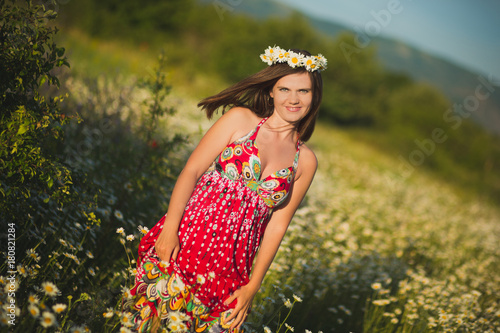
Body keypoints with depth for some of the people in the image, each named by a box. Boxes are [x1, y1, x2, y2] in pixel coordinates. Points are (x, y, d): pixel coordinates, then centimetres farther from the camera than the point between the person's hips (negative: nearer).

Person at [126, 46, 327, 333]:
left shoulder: (306, 161, 7)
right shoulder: (240, 119, 0)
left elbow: (277, 225, 6)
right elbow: (191, 171, -4)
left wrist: (253, 286, 3)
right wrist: (169, 228, -13)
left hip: (231, 266, 2)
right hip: (185, 241, -2)